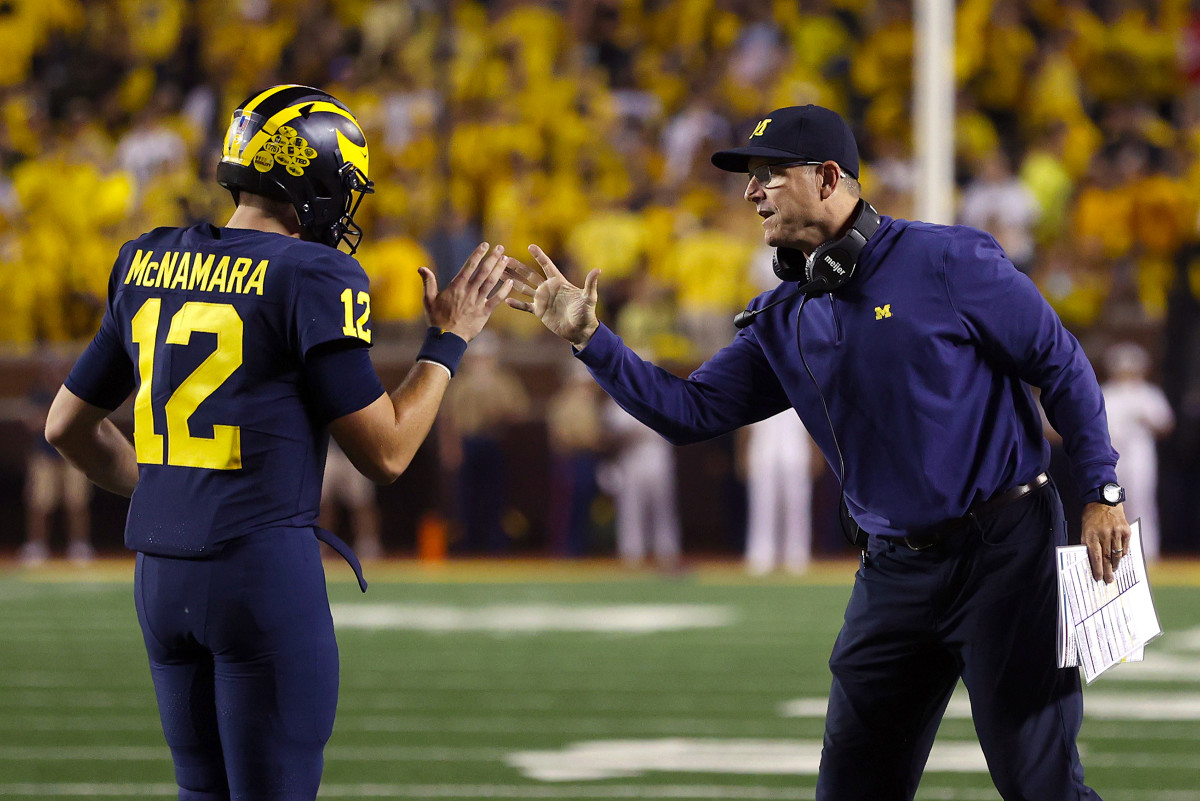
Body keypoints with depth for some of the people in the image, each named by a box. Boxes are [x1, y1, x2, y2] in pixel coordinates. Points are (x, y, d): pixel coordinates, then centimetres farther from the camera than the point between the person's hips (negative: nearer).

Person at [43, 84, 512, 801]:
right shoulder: (313, 279, -10)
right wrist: (449, 340, 5)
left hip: (161, 573, 7)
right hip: (266, 576, -7)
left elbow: (69, 425, 18)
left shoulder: (150, 265, 10)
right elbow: (386, 453, -6)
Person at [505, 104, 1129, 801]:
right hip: (894, 572, 6)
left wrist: (1104, 494, -10)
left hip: (1003, 552, -6)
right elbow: (690, 411, 7)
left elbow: (1062, 366, -5)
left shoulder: (946, 262, -8)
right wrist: (587, 338, -2)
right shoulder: (781, 322, 10)